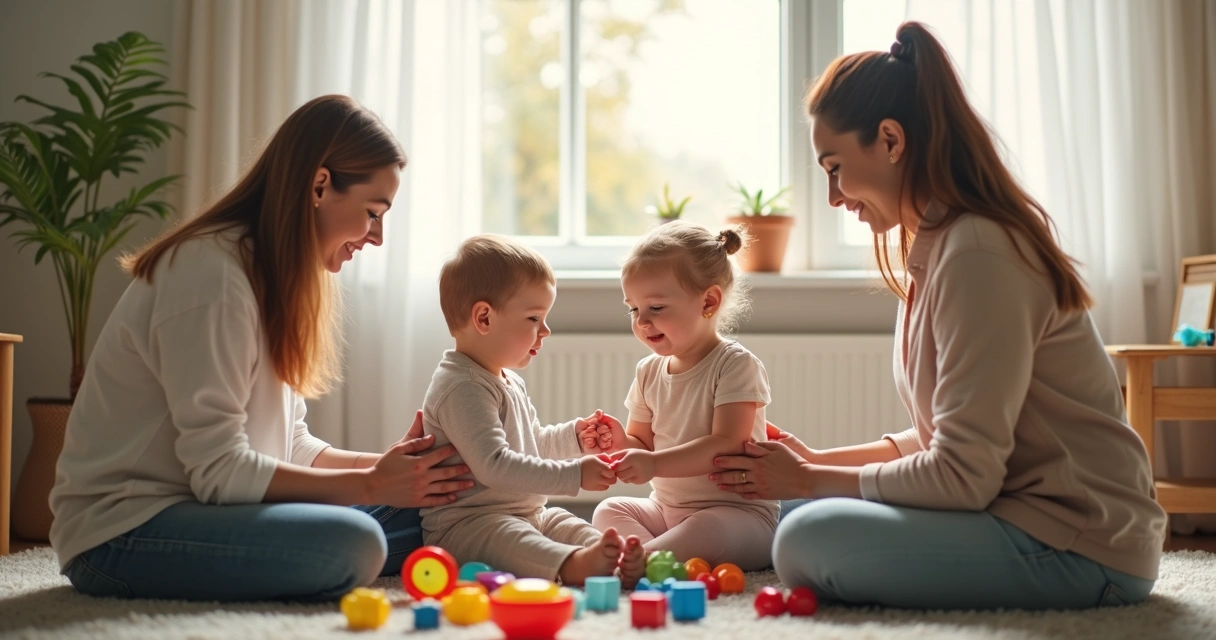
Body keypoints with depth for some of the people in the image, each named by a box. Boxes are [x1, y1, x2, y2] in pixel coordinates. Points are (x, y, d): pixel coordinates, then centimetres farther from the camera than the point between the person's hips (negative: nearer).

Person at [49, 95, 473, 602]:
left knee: (411, 515, -2)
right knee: (352, 545, -31)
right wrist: (371, 485, -18)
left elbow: (291, 446, 10)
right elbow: (218, 469, -21)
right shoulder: (211, 274, -18)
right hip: (121, 533, -9)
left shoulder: (274, 273, 11)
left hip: (199, 508, 9)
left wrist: (386, 465, -5)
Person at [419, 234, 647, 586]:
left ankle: (615, 556, -40)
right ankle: (573, 564, -64)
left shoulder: (510, 382, 19)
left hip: (529, 514, 11)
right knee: (508, 537, -37)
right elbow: (494, 465, -28)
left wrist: (574, 436, 14)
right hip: (463, 525, -11)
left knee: (570, 526, -11)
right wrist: (573, 475, -27)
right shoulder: (462, 388, -18)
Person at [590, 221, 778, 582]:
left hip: (739, 511, -8)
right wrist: (622, 442, -11)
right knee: (609, 511, -7)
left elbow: (728, 444, -23)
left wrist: (655, 464, -32)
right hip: (666, 508, 8)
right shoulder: (649, 371, 9)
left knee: (709, 528, -35)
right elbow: (644, 444, 14)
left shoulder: (735, 364, -12)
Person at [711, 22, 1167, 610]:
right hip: (1017, 512, 9)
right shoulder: (936, 245, 11)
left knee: (808, 541, -24)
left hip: (1077, 548, -9)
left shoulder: (976, 252, -20)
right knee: (796, 507, 10)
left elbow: (963, 475, -21)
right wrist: (816, 462, 7)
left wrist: (810, 479, -9)